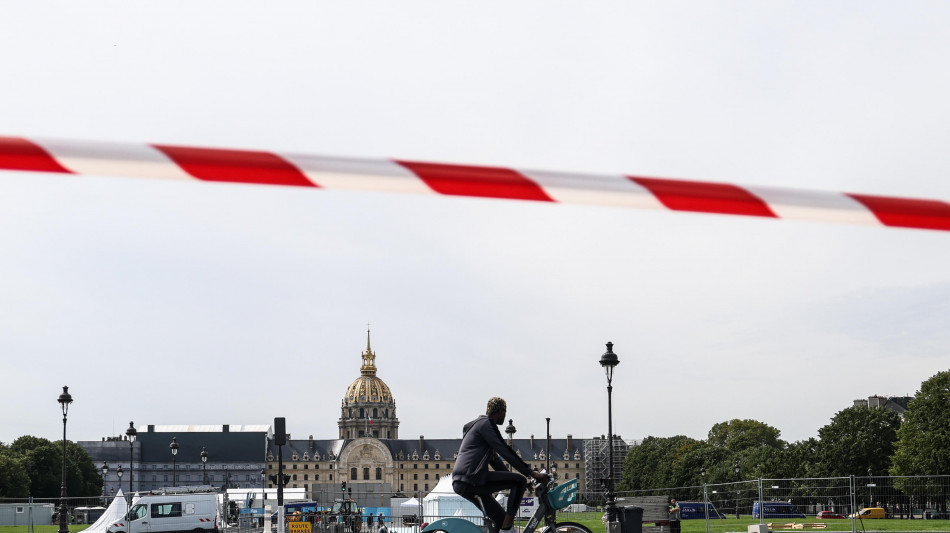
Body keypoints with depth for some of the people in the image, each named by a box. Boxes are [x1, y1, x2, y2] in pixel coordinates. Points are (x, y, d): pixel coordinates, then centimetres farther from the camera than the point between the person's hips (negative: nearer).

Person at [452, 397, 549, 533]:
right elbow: (505, 452, -13)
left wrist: (514, 481, 28)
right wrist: (531, 473, -12)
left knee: (500, 518, 14)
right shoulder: (485, 424, -5)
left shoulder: (479, 424, 28)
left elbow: (494, 459, 32)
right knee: (520, 481, -12)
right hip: (471, 480, -11)